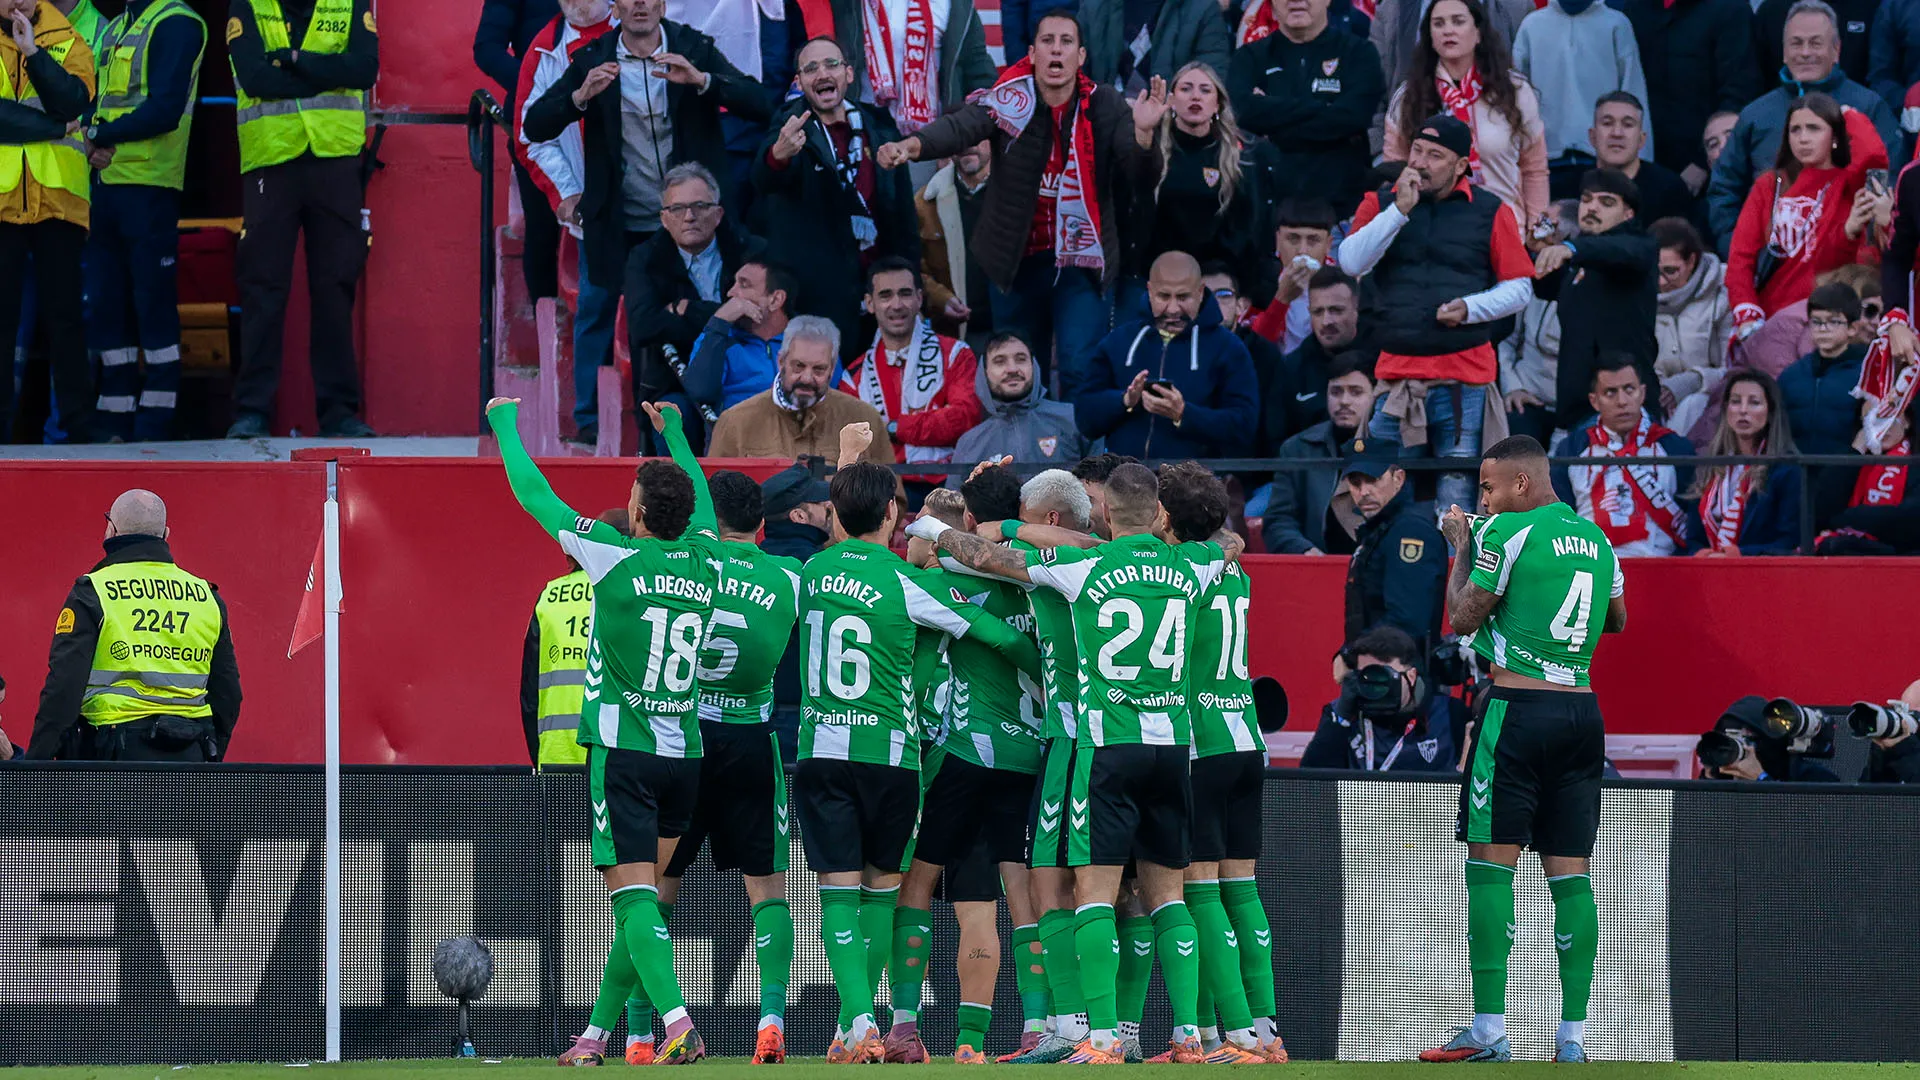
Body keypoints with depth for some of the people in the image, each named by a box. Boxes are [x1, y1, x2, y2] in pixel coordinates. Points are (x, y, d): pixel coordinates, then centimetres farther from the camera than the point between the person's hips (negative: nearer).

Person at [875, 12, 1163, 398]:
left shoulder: (1104, 106, -6)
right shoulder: (1009, 101, -9)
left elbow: (1136, 173, -14)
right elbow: (959, 127, -26)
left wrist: (1143, 133, -37)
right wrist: (910, 146, -47)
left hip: (1081, 262, -1)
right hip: (1017, 260, 1)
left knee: (1081, 371, -9)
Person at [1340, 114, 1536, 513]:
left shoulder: (1491, 212, 6)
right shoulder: (1381, 204, 11)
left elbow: (1519, 288, 6)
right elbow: (1351, 263, -4)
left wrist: (1470, 309, -11)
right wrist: (1400, 210, -11)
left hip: (1465, 379, -2)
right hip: (1396, 375, 2)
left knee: (1456, 502, -4)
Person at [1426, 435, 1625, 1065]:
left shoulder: (1508, 532, -8)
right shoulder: (1595, 538, 13)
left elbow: (1464, 618, -3)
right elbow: (1617, 619, 28)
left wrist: (1461, 549, 10)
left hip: (1517, 708, -6)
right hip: (1583, 710, 6)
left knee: (1491, 865, -3)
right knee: (1571, 875, 5)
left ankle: (1489, 1030, -7)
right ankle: (1573, 1034, 2)